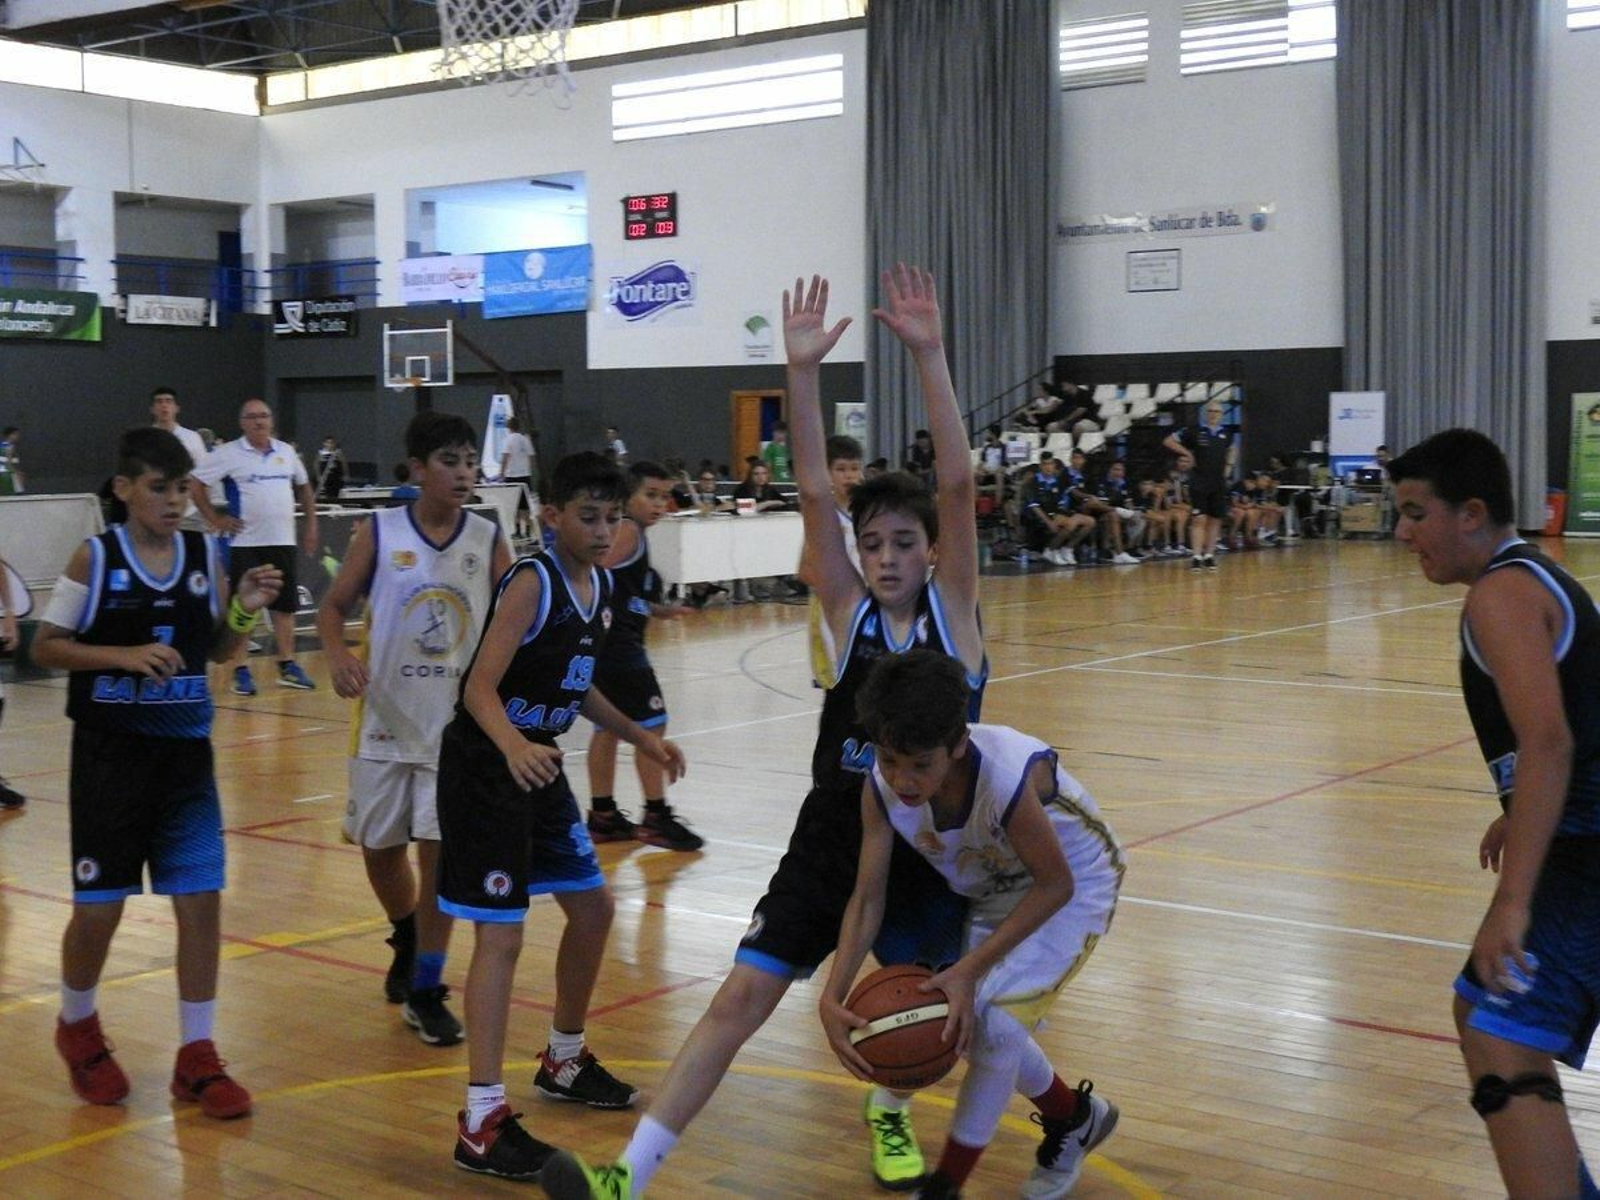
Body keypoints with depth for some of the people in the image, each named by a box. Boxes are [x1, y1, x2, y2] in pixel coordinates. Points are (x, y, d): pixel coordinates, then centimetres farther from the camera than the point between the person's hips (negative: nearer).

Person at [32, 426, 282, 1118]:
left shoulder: (205, 554, 1)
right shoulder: (95, 559, -9)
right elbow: (45, 646, -6)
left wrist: (244, 612, -8)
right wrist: (125, 655, -20)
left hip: (185, 752, 3)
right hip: (109, 755, -3)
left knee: (201, 901, 1)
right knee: (99, 907, 5)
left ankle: (197, 1056, 13)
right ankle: (77, 1026, 33)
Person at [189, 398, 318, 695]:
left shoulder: (286, 452, 9)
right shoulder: (228, 454, -5)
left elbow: (304, 487, 21)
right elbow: (194, 485, -5)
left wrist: (311, 525, 15)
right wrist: (215, 519, -8)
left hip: (282, 540, 4)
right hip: (245, 543, -4)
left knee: (285, 605, 8)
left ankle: (288, 666, 18)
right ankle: (240, 671, 5)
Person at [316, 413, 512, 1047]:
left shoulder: (489, 540, -2)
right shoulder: (379, 532, -5)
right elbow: (334, 606, 2)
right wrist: (338, 654, -18)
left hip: (459, 721, -1)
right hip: (387, 717, 1)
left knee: (440, 851, -4)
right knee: (379, 847, 13)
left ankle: (424, 992, 8)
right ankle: (408, 942, 42)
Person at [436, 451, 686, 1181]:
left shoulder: (601, 586, 5)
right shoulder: (531, 583, -20)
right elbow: (480, 689, -26)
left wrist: (641, 739, 15)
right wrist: (514, 747, -43)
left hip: (539, 765, 9)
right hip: (485, 768, -9)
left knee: (592, 907, 17)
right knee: (501, 934, -11)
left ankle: (564, 1062, 37)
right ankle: (481, 1122, -6)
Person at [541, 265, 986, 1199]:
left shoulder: (951, 609, -6)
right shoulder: (849, 613, -3)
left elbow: (958, 483, -17)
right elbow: (814, 495, -12)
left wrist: (929, 354, -25)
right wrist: (804, 371, -21)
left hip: (931, 845, 0)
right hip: (834, 835, 1)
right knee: (744, 994, -5)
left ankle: (890, 1113, 49)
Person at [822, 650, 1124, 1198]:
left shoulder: (1007, 775, -41)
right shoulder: (882, 786, -24)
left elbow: (1055, 886, -27)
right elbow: (867, 900, -15)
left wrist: (969, 969, -32)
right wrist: (832, 999, -28)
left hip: (1073, 884, -6)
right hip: (998, 888, 6)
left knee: (993, 1016, -19)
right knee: (964, 1018, 6)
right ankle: (1075, 1118, 33)